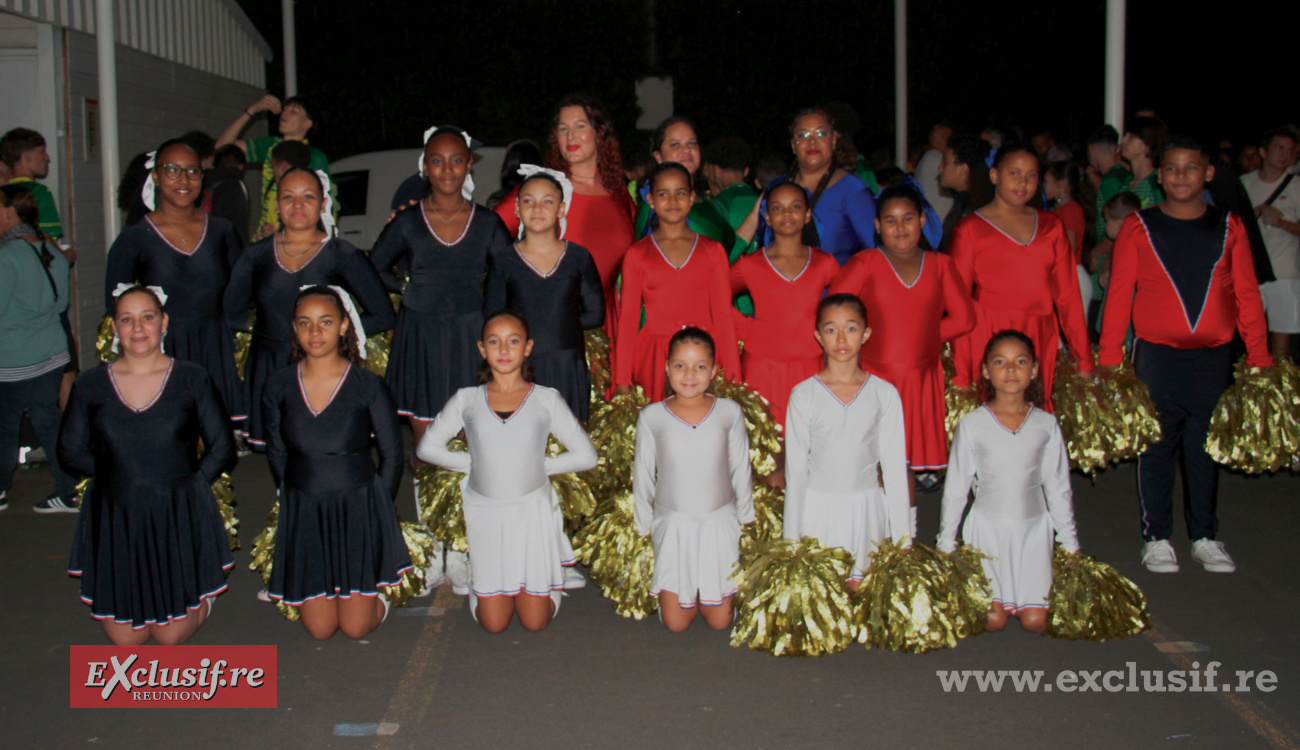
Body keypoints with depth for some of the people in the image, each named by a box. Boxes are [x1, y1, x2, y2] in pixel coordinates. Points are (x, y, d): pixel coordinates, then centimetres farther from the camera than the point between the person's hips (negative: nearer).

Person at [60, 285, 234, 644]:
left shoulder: (192, 379, -2)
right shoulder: (89, 386, 1)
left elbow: (222, 448, 2)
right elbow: (71, 451, 10)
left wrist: (185, 483, -7)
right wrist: (117, 474, 2)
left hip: (180, 519, -1)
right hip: (115, 520, 2)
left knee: (171, 635, 6)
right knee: (125, 638, 9)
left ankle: (201, 598, 39)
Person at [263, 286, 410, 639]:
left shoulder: (368, 386, -8)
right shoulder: (278, 388, -2)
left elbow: (392, 454, 1)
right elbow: (276, 455, 8)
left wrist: (374, 506, 0)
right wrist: (300, 500, 5)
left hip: (359, 507, -2)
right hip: (303, 513, 2)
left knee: (356, 627, -1)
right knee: (320, 629, 3)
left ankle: (375, 591, 31)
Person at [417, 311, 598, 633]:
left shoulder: (546, 400, -4)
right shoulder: (467, 400, -1)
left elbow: (585, 455, -1)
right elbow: (427, 447, 7)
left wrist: (539, 465, -6)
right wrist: (473, 462, -1)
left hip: (533, 511, -1)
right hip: (485, 512, 1)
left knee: (535, 622, 4)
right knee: (493, 624, 4)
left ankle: (549, 579, 34)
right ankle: (479, 584, 35)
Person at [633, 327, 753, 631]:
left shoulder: (729, 412, -7)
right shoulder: (652, 417, -8)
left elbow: (740, 470, 3)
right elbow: (643, 476, 2)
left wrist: (746, 519, 9)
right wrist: (642, 527, 7)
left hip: (719, 523, 0)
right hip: (672, 524, 0)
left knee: (720, 621, 4)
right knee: (676, 623, 2)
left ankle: (706, 592, 35)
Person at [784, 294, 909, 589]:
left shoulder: (885, 394, 0)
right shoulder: (804, 395, -3)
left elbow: (894, 464, 3)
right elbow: (795, 467, 2)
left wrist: (902, 535, 2)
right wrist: (792, 535, 2)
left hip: (867, 509, 1)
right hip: (817, 508, -1)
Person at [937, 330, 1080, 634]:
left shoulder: (1046, 424, 1)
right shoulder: (971, 424, -4)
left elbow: (1058, 488, 9)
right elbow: (955, 488, 3)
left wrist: (1070, 544, 10)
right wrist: (945, 545, 4)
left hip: (1033, 528, 2)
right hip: (987, 528, -1)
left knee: (1035, 621, -8)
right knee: (993, 620, -13)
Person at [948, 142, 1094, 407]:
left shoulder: (1051, 226, 15)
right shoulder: (970, 229, 3)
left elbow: (1067, 295, 13)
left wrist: (1084, 358, 6)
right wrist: (960, 373, -6)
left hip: (1041, 342, 3)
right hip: (989, 341, -3)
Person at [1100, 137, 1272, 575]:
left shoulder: (1229, 228, 7)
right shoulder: (1138, 228, 1)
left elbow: (1246, 296, 7)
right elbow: (1118, 295, -1)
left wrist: (1258, 356, 1)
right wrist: (1109, 358, -6)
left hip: (1213, 357, 2)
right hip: (1156, 355, -2)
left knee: (1206, 447, 9)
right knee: (1157, 447, 3)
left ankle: (1205, 537, 20)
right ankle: (1156, 537, 14)